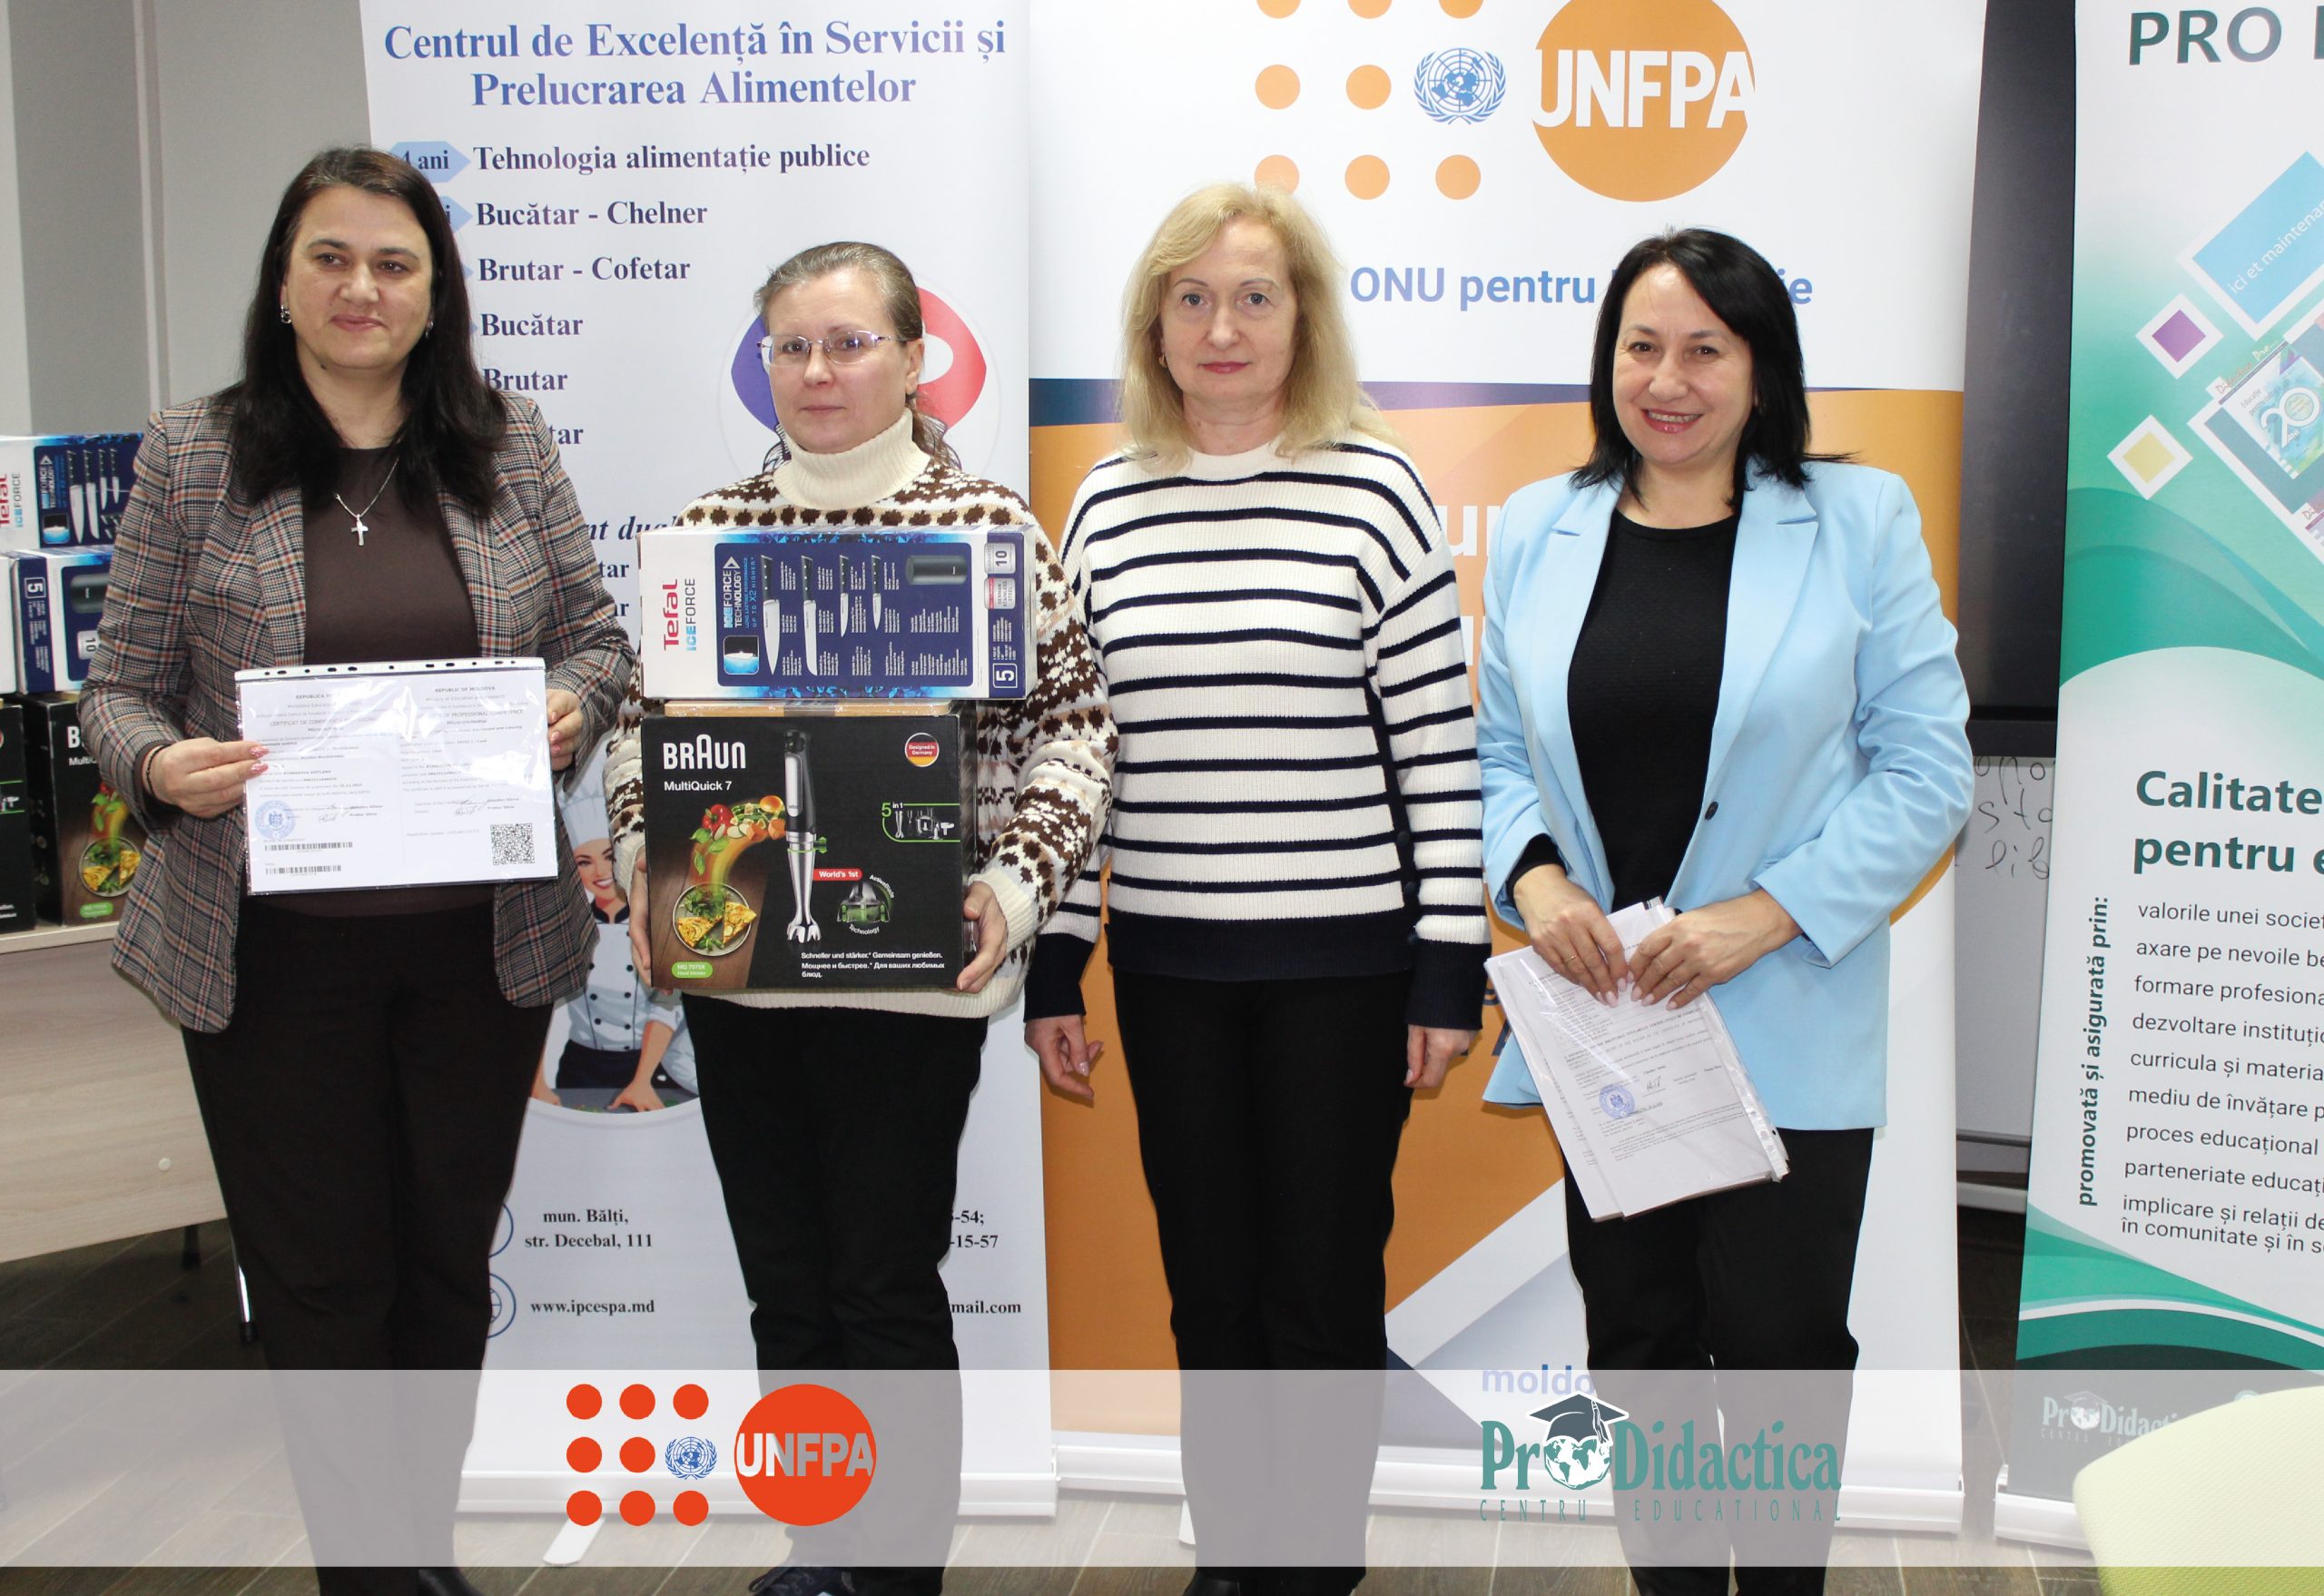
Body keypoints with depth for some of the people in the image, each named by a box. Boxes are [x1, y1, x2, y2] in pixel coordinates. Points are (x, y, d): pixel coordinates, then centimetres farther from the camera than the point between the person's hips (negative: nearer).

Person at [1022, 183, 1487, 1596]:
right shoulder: (1109, 506, 6)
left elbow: (1441, 749, -5)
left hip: (1343, 961, -3)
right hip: (1167, 963, 3)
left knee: (1324, 1293, 6)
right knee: (1209, 1288, 13)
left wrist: (1451, 971, -7)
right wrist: (1050, 964, 7)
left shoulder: (1374, 491, -5)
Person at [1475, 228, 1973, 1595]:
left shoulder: (1859, 521, -3)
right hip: (1601, 1010, 3)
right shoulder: (1539, 530, 6)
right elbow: (1497, 747, 9)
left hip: (1784, 1020, -3)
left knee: (1778, 1341, 6)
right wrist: (1532, 875, -11)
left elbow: (1926, 767, -5)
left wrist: (1766, 913, -16)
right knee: (1638, 1340, 14)